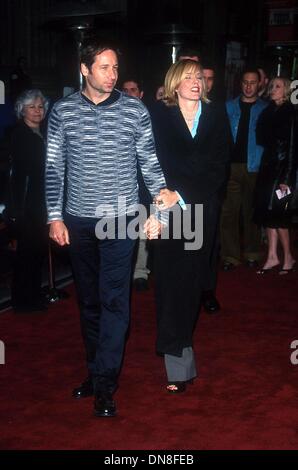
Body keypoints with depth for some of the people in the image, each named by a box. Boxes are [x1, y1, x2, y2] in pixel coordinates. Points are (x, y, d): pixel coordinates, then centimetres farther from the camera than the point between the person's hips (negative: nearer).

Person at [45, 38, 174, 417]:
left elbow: (149, 164, 3)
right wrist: (55, 216, 0)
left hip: (121, 219, -2)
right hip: (77, 219, 2)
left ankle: (104, 384, 2)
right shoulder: (62, 111, 2)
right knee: (89, 299, 12)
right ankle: (98, 369, 26)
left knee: (114, 301, -5)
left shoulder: (135, 111, -2)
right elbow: (54, 168, 5)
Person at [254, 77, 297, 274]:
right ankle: (272, 257, 14)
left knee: (276, 215, -5)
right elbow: (262, 141, 10)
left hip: (282, 169, -6)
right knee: (267, 213, 6)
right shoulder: (268, 112, 11)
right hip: (267, 169, 6)